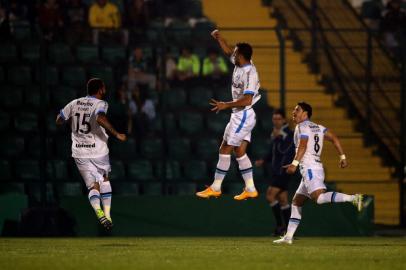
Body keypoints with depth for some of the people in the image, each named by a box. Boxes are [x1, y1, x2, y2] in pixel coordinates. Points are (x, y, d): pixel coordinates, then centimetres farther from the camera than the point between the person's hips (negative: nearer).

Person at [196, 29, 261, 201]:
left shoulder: (250, 73, -21)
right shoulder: (240, 65, 6)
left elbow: (247, 100, -27)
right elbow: (228, 52, 26)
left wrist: (226, 105, -21)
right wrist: (219, 38, 12)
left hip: (243, 115, -10)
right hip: (240, 115, 10)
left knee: (225, 150, -5)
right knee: (239, 151, 10)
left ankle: (215, 188, 1)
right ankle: (250, 189, 11)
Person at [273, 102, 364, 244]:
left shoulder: (302, 127, -3)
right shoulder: (318, 127, 22)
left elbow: (303, 146, -18)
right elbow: (334, 138, 16)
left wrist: (294, 164, -25)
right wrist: (343, 157, 15)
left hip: (309, 168, -10)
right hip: (317, 167, 10)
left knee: (319, 197, -27)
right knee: (296, 202, 14)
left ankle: (353, 198, -38)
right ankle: (288, 237, 13)